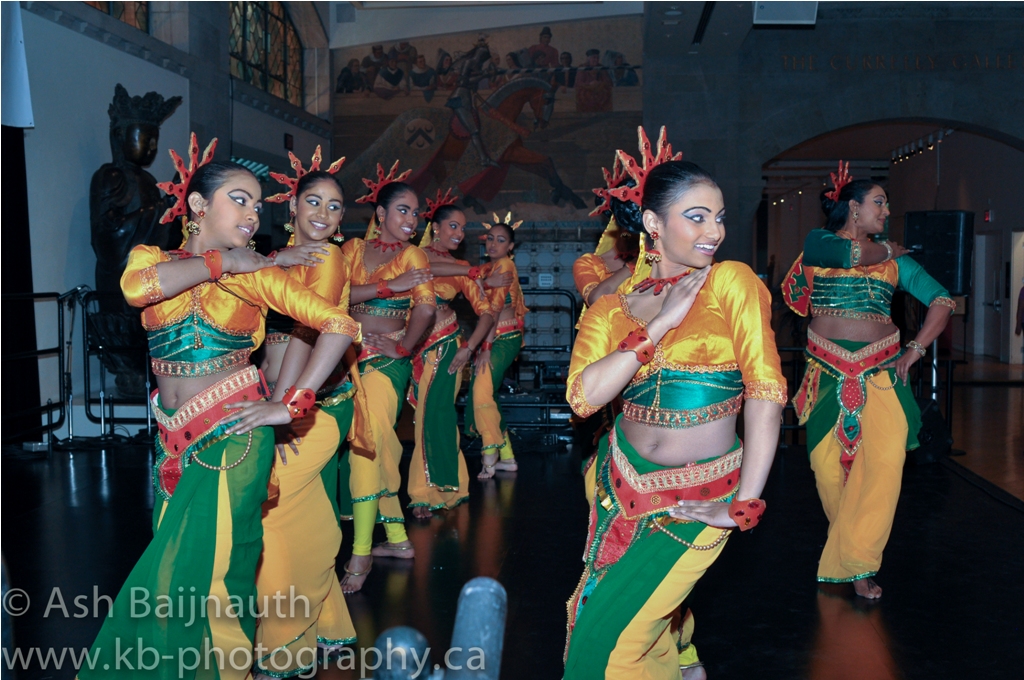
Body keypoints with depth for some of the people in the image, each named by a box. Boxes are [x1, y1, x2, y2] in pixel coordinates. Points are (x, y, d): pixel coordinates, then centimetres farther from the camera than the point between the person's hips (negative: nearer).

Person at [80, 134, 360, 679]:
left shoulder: (256, 273, -3)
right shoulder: (150, 256, 5)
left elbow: (340, 326, -10)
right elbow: (137, 286, -21)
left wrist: (291, 406, -14)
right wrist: (219, 261, -13)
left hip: (233, 440, -3)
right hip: (175, 442, 3)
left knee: (207, 575, -1)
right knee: (172, 568, 11)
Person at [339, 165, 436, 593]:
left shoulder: (411, 254, -1)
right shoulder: (353, 248, 8)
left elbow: (426, 307, -13)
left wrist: (403, 349, -9)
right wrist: (389, 286, -14)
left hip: (386, 360, -4)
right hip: (352, 357, 4)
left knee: (368, 447, -12)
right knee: (379, 451, 10)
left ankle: (361, 554, -7)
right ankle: (397, 539, 22)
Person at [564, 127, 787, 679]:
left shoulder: (733, 283, -9)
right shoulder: (612, 307, 0)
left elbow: (766, 393, -15)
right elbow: (584, 397, -16)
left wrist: (744, 506, -17)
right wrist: (659, 325, -20)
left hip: (699, 498, -4)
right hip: (625, 483, 4)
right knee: (595, 614, 18)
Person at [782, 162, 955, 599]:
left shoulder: (895, 259, 14)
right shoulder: (818, 241, 7)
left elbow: (941, 300, 10)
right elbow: (849, 256, -11)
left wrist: (916, 348, -2)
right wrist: (886, 250, 8)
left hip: (881, 370, 2)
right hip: (829, 369, -1)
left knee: (886, 458, -14)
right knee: (828, 464, -4)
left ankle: (857, 562, -4)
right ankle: (847, 544, 20)